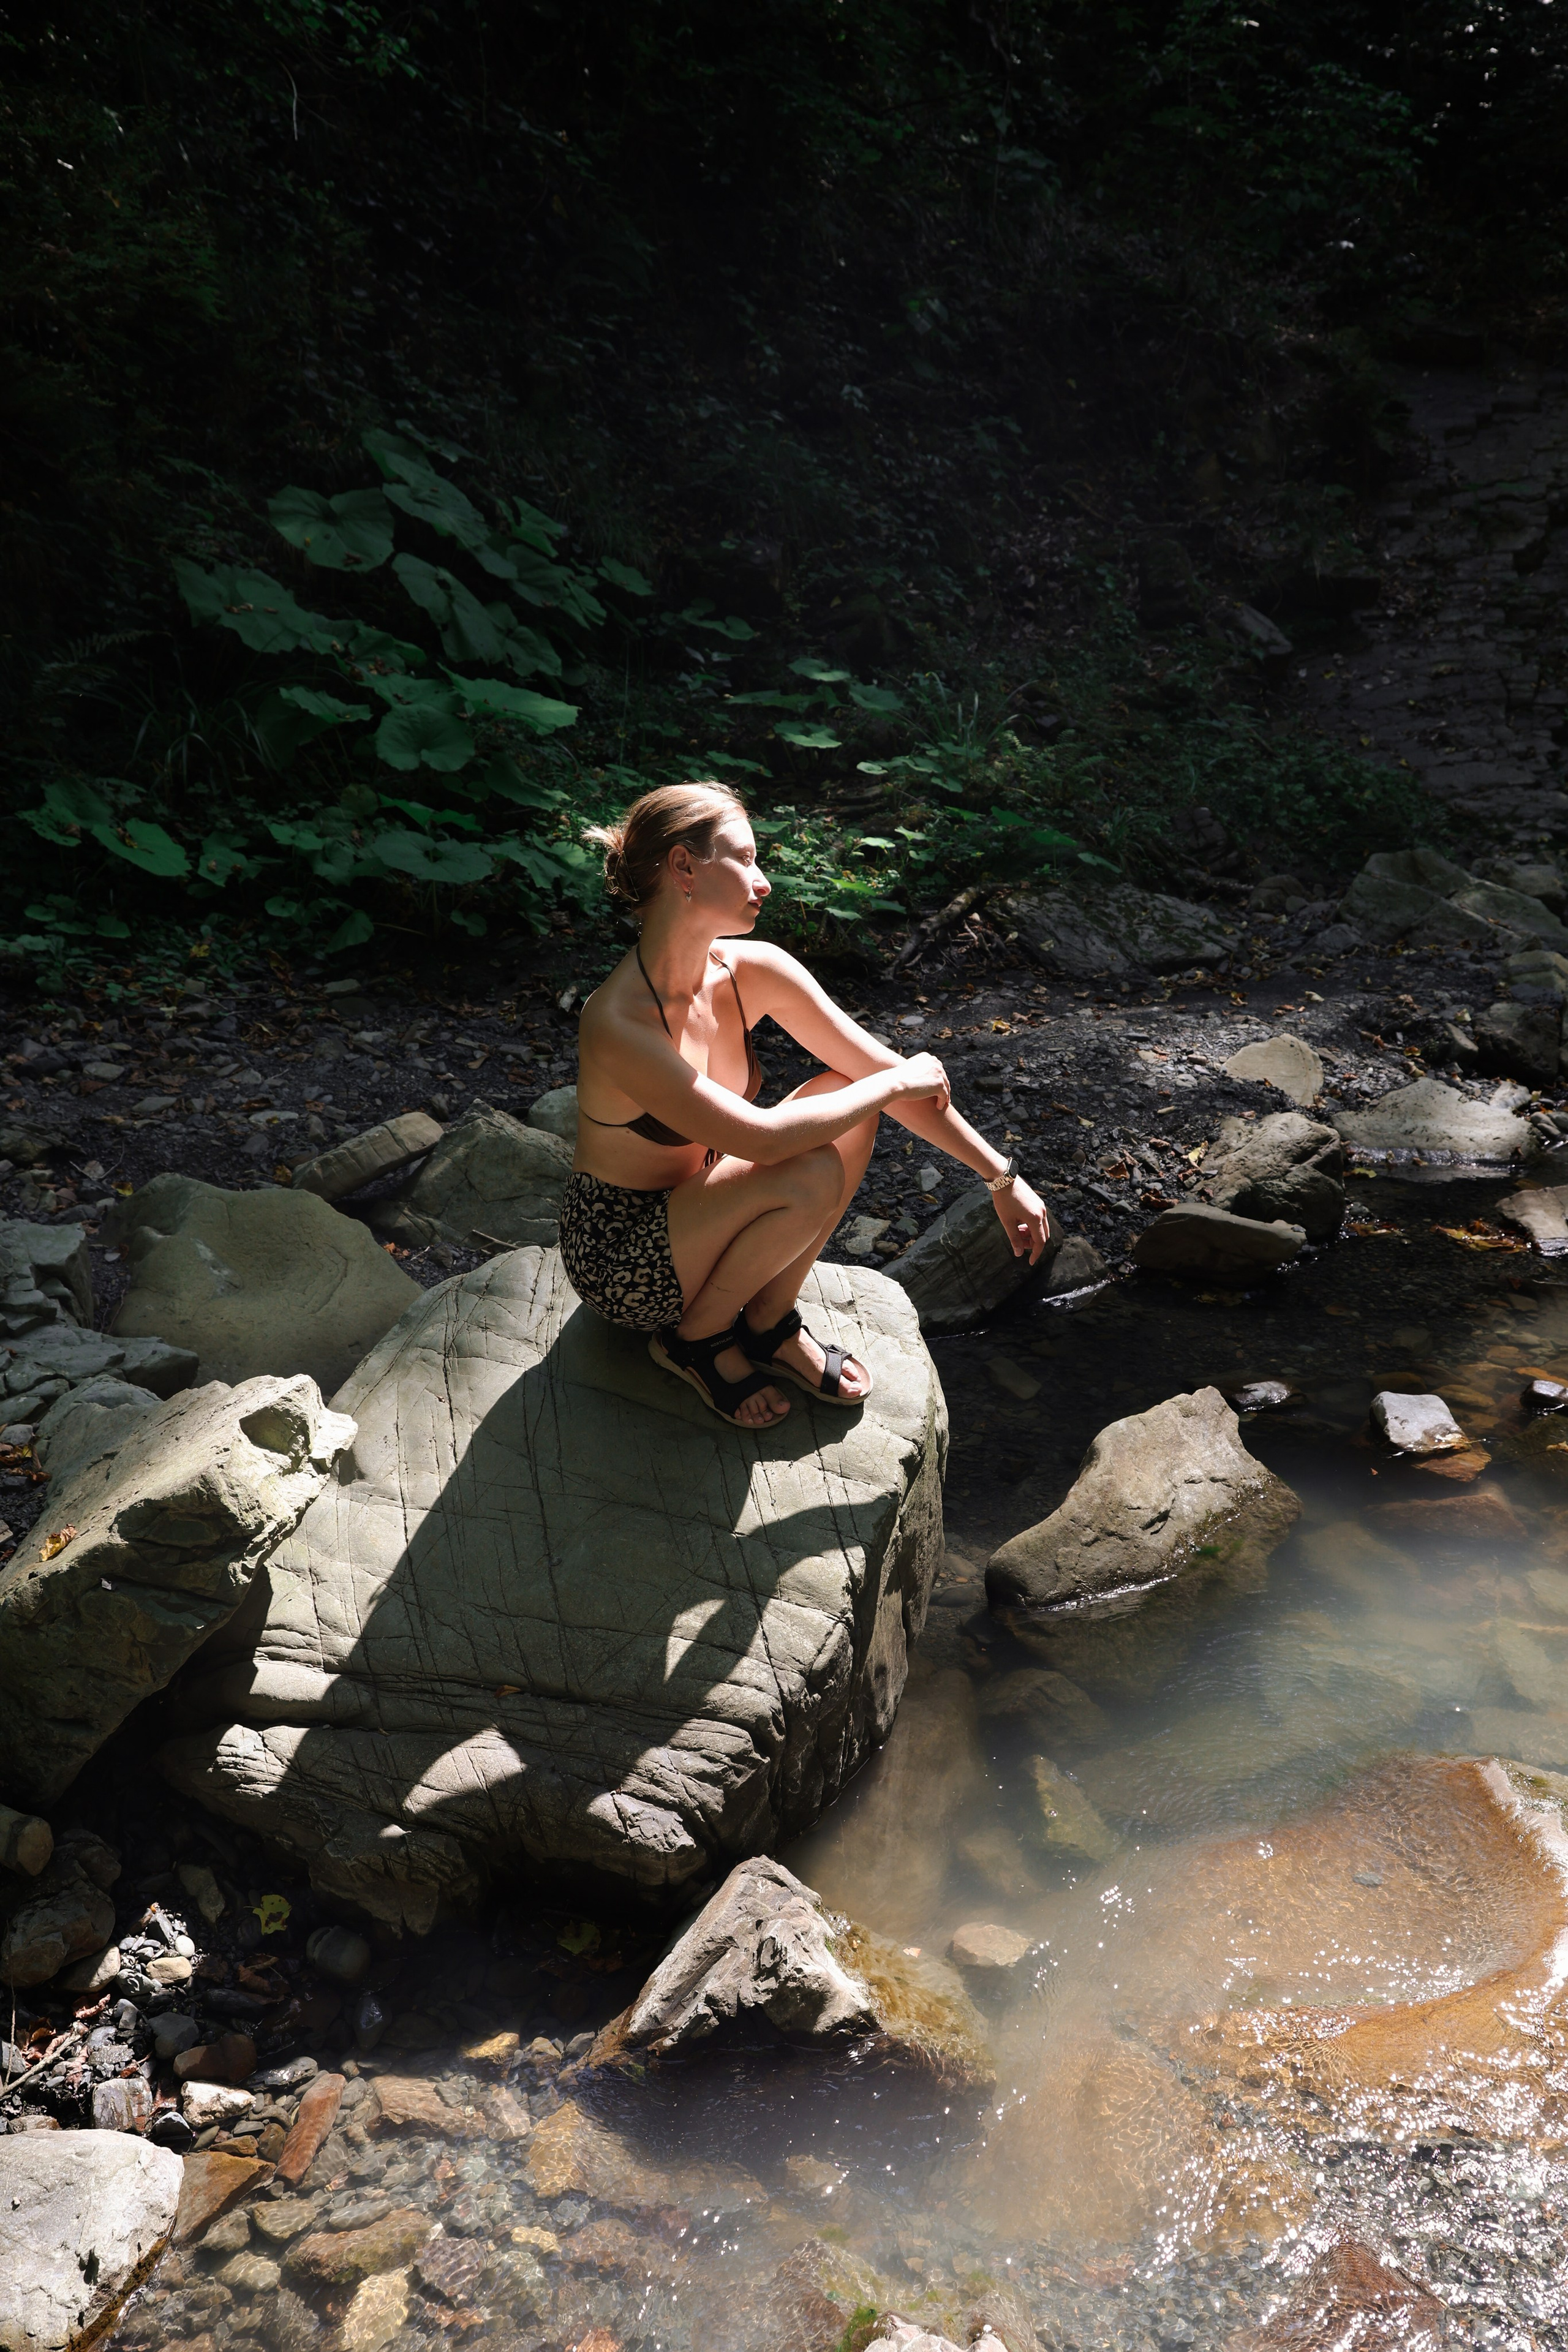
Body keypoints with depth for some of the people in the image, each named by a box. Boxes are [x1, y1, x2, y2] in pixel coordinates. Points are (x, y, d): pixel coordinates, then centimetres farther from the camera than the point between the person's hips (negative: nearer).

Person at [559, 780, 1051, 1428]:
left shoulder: (753, 970, -10)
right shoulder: (617, 1024, -30)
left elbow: (890, 1071, -7)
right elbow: (761, 1138, -34)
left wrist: (1004, 1180, -6)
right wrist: (892, 1084, -22)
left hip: (698, 1213, 7)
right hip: (619, 1258, -7)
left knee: (848, 1096, -13)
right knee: (811, 1175, -29)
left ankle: (770, 1324, 0)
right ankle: (694, 1337, -4)